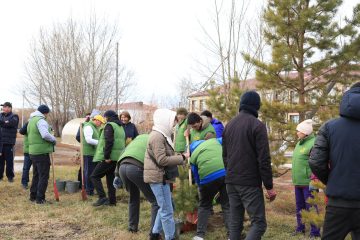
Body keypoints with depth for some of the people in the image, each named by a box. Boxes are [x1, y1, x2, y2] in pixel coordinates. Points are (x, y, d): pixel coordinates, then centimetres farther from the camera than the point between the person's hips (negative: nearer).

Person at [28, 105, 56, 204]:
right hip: (42, 152, -9)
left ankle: (33, 196, 25)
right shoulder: (41, 120, -14)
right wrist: (54, 140, -11)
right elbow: (45, 135, -27)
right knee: (43, 176, -2)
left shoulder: (31, 120, 18)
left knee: (36, 175, 19)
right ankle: (40, 198, 0)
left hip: (32, 151, 9)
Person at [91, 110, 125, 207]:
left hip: (109, 158, -9)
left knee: (95, 176, -2)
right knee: (110, 178, 16)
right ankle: (112, 201, 19)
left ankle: (102, 198, -10)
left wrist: (107, 157, -19)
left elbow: (109, 142, -21)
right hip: (118, 157, 9)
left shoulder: (109, 125, -9)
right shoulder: (120, 127, 19)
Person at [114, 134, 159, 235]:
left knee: (134, 197, 29)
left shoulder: (140, 137, 35)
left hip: (122, 166, 6)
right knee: (155, 201, 5)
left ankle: (132, 226, 36)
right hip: (136, 168, -6)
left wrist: (117, 174, 27)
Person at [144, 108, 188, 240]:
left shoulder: (162, 135, 13)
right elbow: (162, 160, -23)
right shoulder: (157, 136, -19)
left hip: (161, 177, 10)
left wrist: (180, 157, 5)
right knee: (167, 211, -2)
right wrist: (182, 157, -16)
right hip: (158, 177, -10)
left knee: (164, 208, 18)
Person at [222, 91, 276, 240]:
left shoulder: (229, 125, 12)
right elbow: (264, 159, -13)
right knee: (258, 222, -4)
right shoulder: (257, 125, -9)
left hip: (231, 182, 7)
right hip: (250, 183, -6)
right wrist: (269, 186, -8)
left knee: (235, 222, 11)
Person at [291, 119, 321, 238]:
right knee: (299, 207, 17)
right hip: (298, 182, 9)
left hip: (309, 182, -9)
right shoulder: (299, 143, 12)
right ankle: (300, 229, 29)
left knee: (310, 208, -1)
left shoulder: (313, 143, -16)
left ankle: (315, 233, 9)